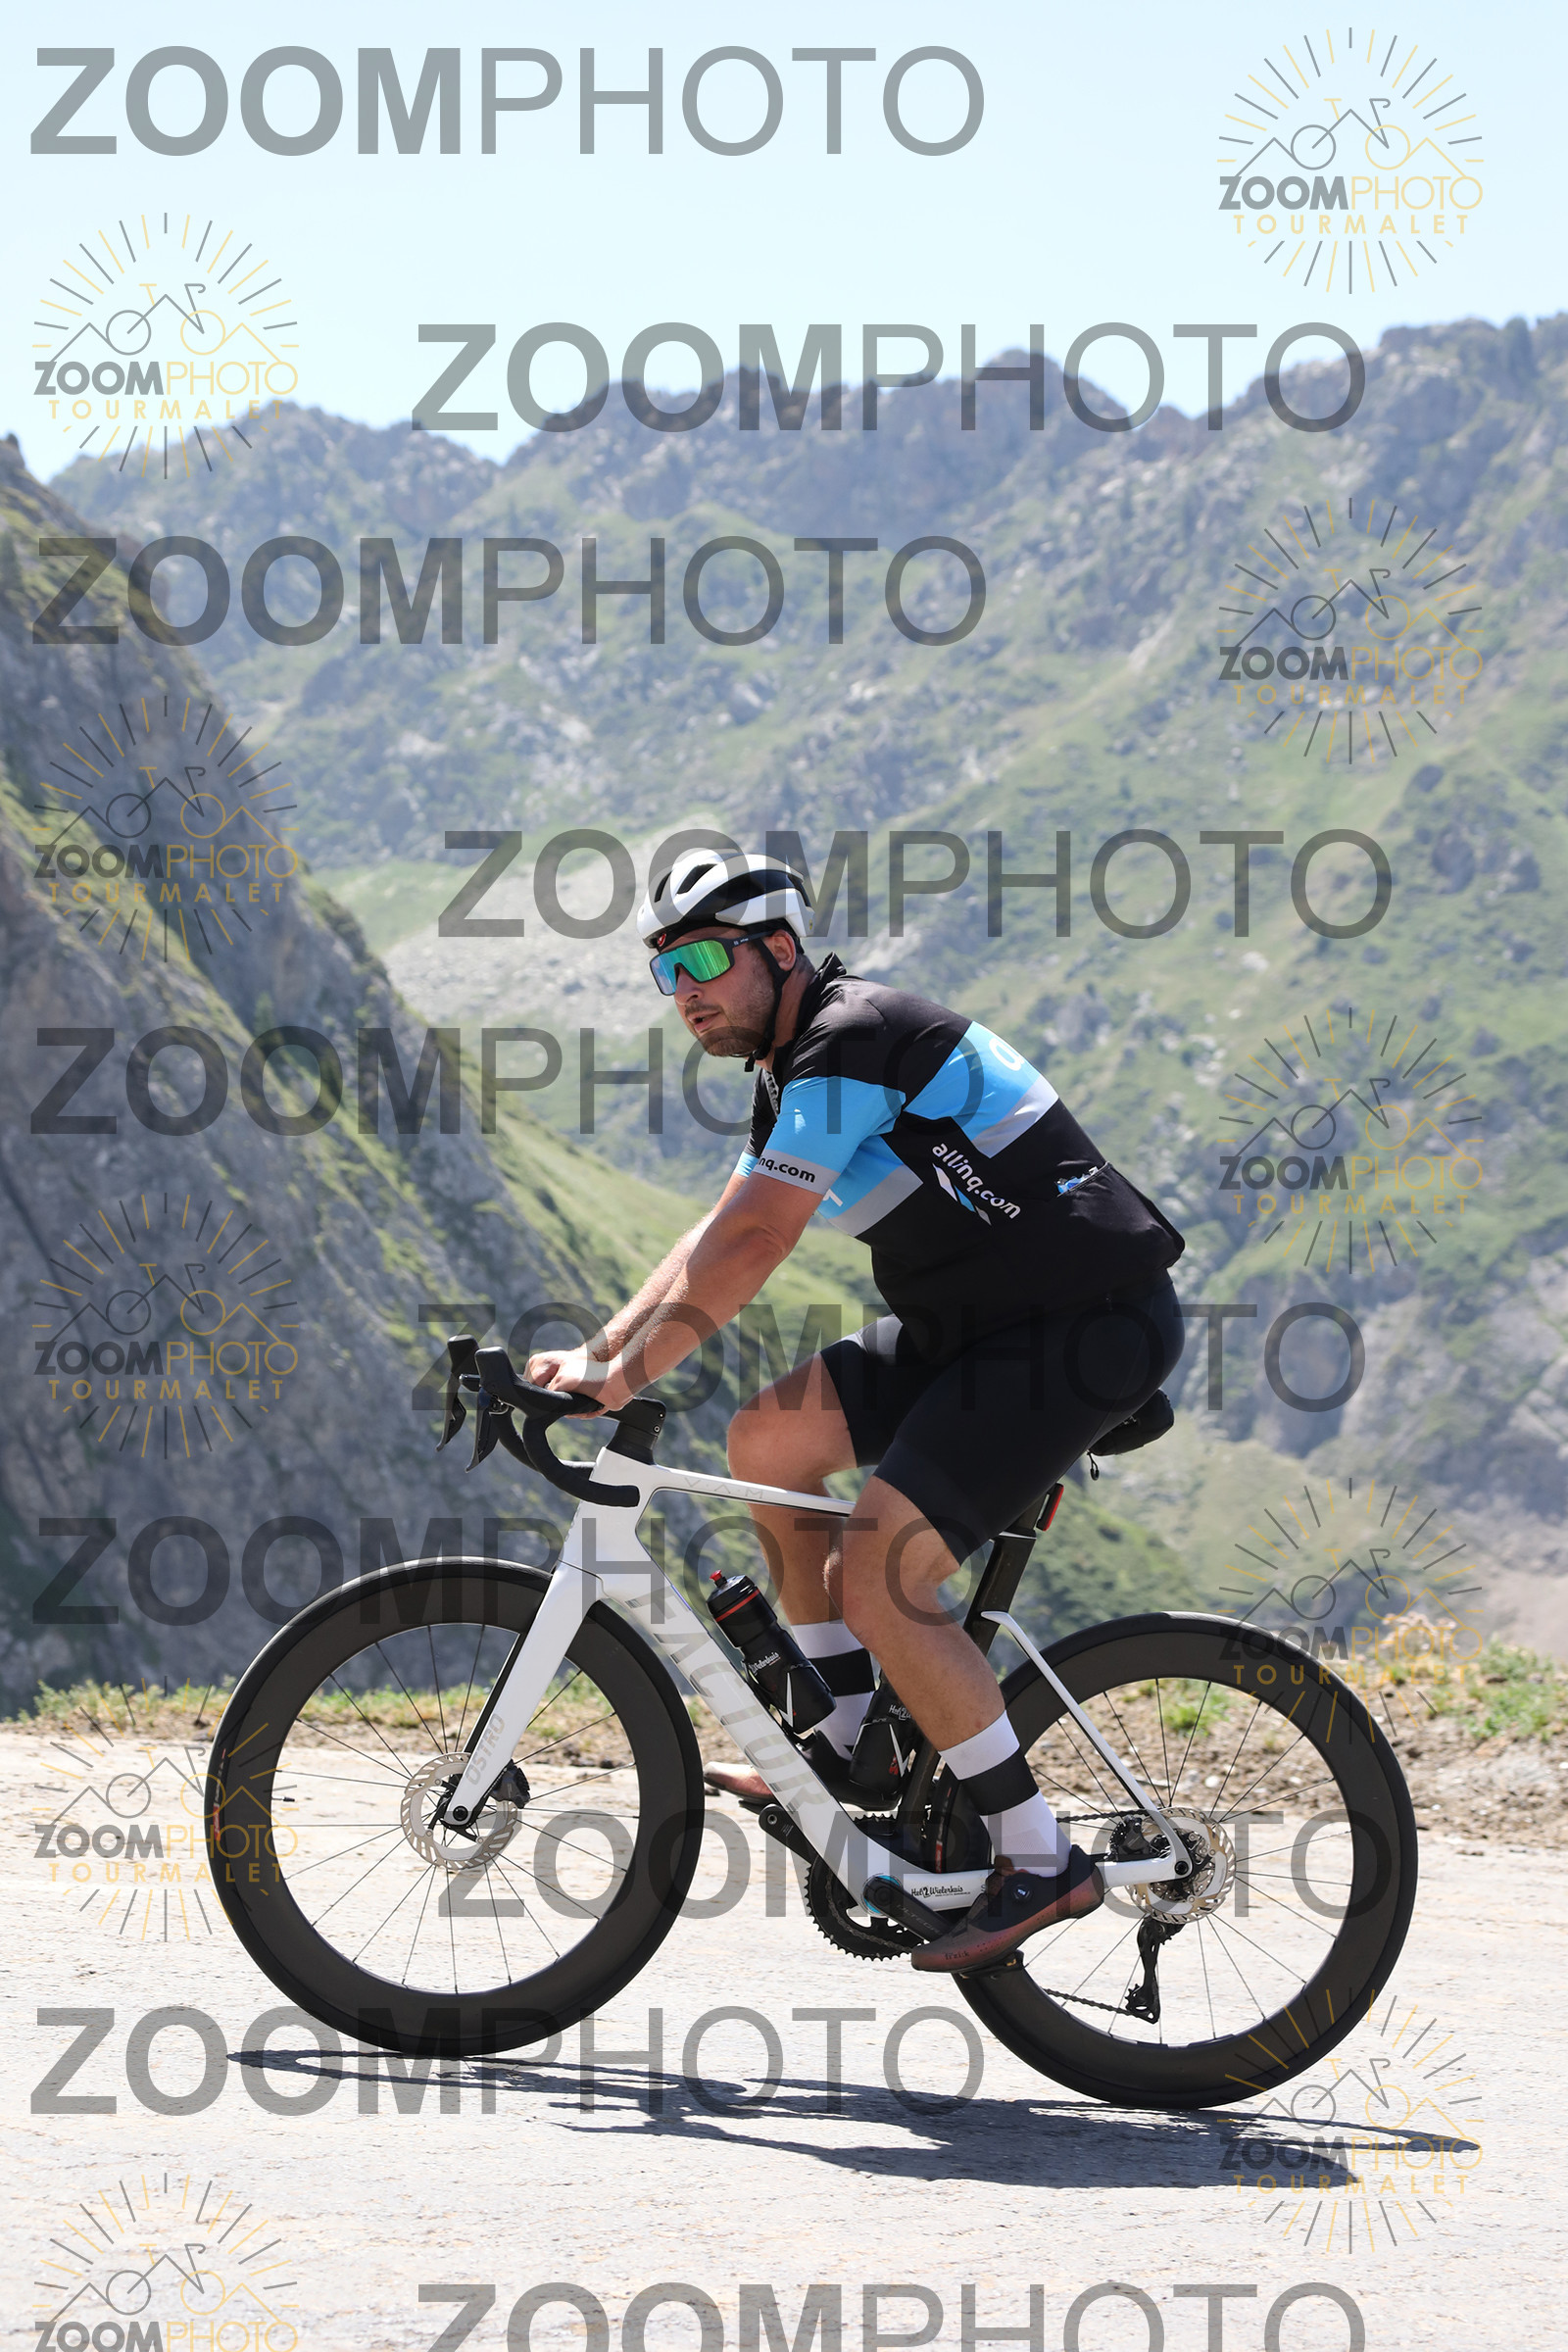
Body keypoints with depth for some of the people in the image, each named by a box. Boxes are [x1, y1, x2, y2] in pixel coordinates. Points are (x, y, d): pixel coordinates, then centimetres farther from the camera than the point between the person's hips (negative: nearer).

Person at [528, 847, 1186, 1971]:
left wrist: (622, 1374, -16)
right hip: (992, 1320, 10)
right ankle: (850, 1748, 15)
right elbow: (719, 1236, 18)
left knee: (882, 1578, -16)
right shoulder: (798, 1063, 14)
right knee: (769, 1437, 9)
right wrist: (596, 1351, 10)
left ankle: (1042, 1863, -7)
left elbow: (748, 1246, -22)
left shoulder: (848, 1047, -18)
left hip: (1089, 1327, -10)